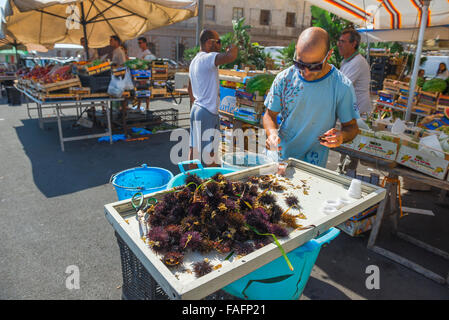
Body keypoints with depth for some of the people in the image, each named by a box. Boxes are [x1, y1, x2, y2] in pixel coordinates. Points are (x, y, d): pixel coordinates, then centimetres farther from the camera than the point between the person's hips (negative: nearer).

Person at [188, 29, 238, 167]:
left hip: (196, 109, 10)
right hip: (208, 113, -10)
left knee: (194, 148, 16)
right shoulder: (208, 58, -15)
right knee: (211, 154, -1)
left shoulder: (194, 60, 16)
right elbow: (231, 56, -32)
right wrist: (232, 47, -10)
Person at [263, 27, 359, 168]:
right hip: (280, 156, 2)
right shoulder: (284, 79, -4)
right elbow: (270, 114, 5)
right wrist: (272, 132, -17)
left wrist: (342, 136, -22)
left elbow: (352, 126, 2)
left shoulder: (342, 87, -10)